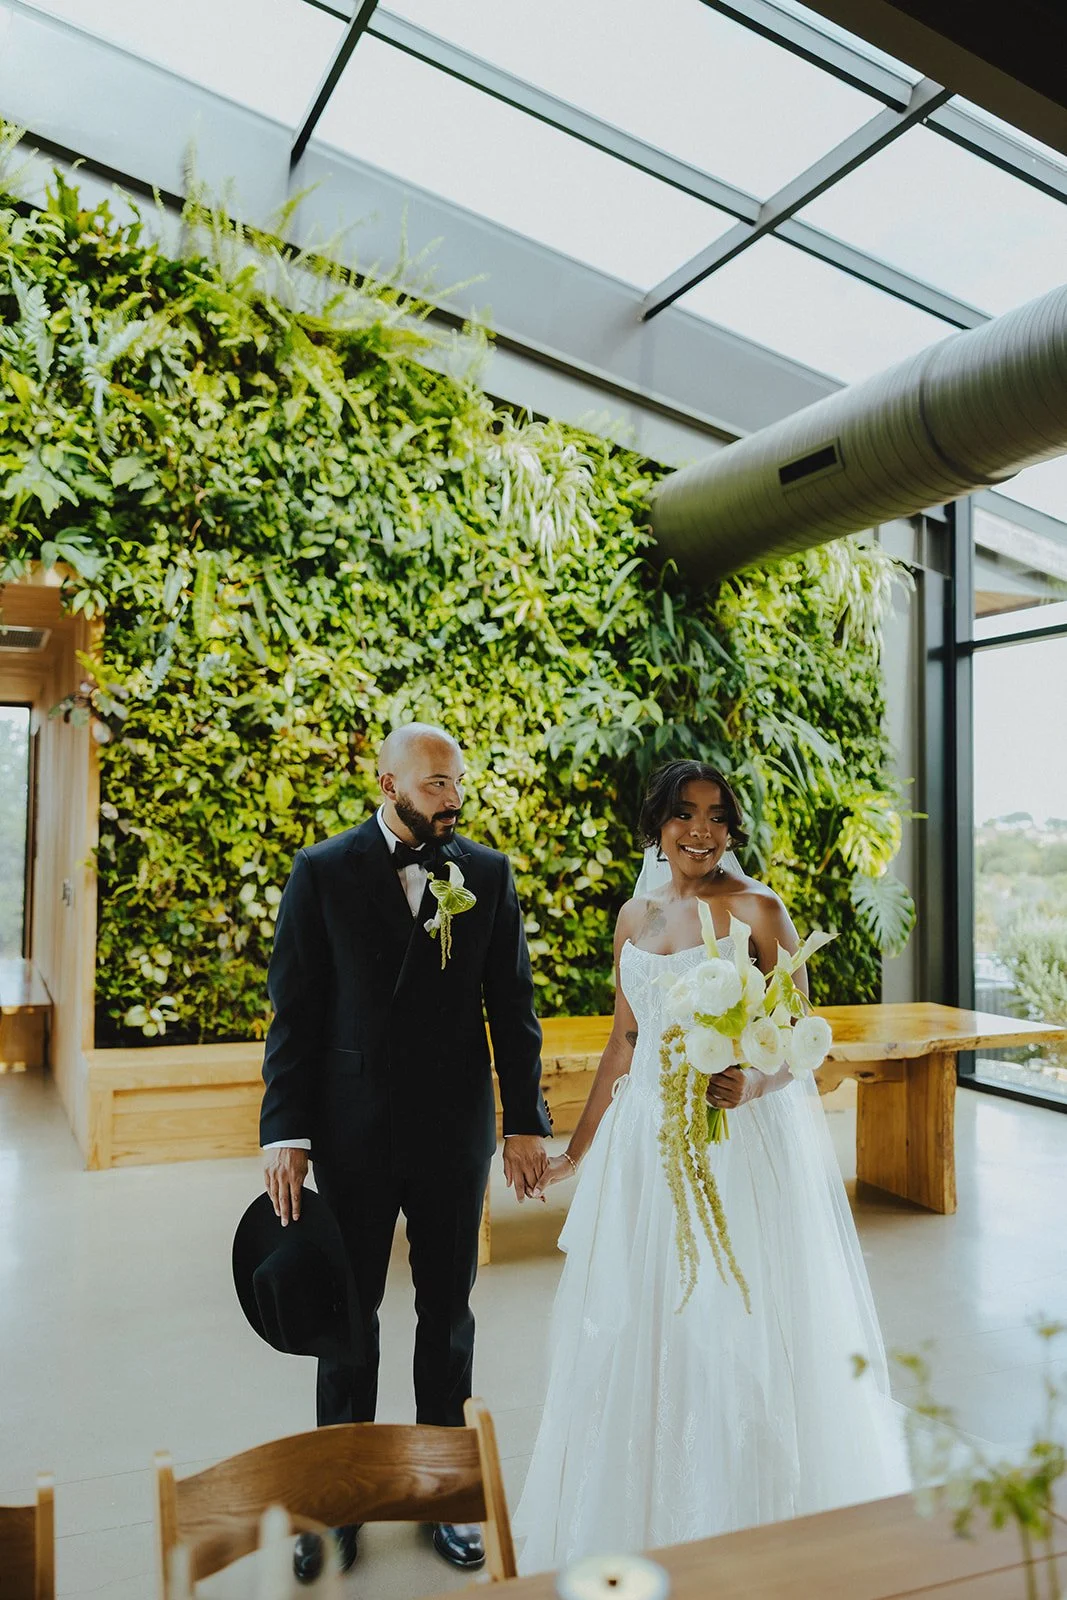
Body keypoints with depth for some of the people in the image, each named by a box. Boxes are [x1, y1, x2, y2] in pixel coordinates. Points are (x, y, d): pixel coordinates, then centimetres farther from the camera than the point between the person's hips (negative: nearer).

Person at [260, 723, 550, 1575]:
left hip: (456, 1129, 1)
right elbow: (296, 1012, -5)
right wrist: (286, 1132, -9)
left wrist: (526, 1121, 0)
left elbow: (513, 1007, 2)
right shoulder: (323, 872, -5)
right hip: (353, 1132, -1)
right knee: (349, 1312, 14)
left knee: (448, 1310, 15)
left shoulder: (488, 873, -1)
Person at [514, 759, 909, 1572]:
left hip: (739, 1134, -5)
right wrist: (579, 1148, 17)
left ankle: (749, 1521, 26)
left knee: (735, 1323, 3)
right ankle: (646, 1514, 35)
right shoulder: (635, 916, 8)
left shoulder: (757, 909, -8)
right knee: (639, 1320, 14)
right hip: (647, 1138, 6)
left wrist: (752, 1084, -28)